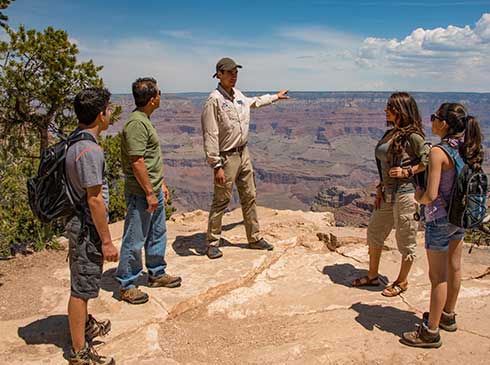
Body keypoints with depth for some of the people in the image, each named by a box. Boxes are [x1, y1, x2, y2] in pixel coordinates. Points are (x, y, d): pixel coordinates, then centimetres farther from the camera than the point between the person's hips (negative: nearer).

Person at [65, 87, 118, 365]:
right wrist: (107, 240, -18)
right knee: (82, 287, 2)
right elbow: (94, 199, -24)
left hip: (79, 224, 10)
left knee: (82, 283, 25)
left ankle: (85, 325, 44)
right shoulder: (90, 150, -24)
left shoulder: (75, 142, 7)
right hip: (88, 227, -10)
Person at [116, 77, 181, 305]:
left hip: (153, 190, 10)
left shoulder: (144, 120, 12)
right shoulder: (136, 124, -20)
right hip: (140, 193, -10)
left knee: (158, 234, 20)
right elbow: (137, 162, -24)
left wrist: (160, 184, 21)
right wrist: (149, 193, -20)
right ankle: (126, 285, 16)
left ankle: (157, 274, 36)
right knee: (135, 240, 2)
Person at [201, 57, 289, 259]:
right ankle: (212, 242, 15)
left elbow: (253, 102, 33)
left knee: (249, 197, 13)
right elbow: (210, 136, -20)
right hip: (227, 157, -8)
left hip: (244, 153, 8)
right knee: (221, 201, 0)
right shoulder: (214, 100, -17)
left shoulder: (238, 95, 7)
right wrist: (216, 166, -23)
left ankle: (255, 238, 26)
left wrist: (275, 97, 41)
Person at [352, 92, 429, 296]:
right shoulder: (390, 134, 10)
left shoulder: (412, 136, -14)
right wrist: (380, 189, 13)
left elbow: (428, 160, -19)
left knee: (405, 240, 7)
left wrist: (407, 172, -20)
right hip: (388, 194, 9)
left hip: (406, 193, -9)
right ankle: (372, 276, 33)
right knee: (374, 233, 16)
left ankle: (402, 282, 26)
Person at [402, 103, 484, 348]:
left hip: (440, 218, -8)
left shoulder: (439, 152, -23)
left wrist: (419, 198, -4)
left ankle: (430, 332, 16)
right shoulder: (467, 148, 1)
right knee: (454, 268, 21)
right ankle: (448, 316, 40)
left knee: (438, 276, 2)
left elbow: (431, 195, -26)